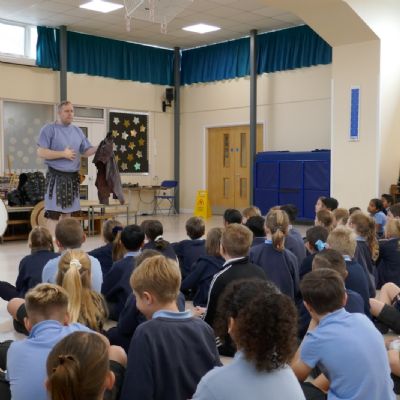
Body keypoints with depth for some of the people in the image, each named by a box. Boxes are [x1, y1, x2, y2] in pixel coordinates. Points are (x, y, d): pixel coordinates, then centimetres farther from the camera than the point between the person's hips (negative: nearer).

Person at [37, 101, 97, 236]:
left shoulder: (78, 131, 13)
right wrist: (63, 154, -15)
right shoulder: (49, 129, -5)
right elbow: (41, 152, -12)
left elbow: (85, 151, 12)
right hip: (56, 176, -6)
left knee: (67, 212, 11)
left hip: (73, 177, 6)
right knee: (53, 213, -9)